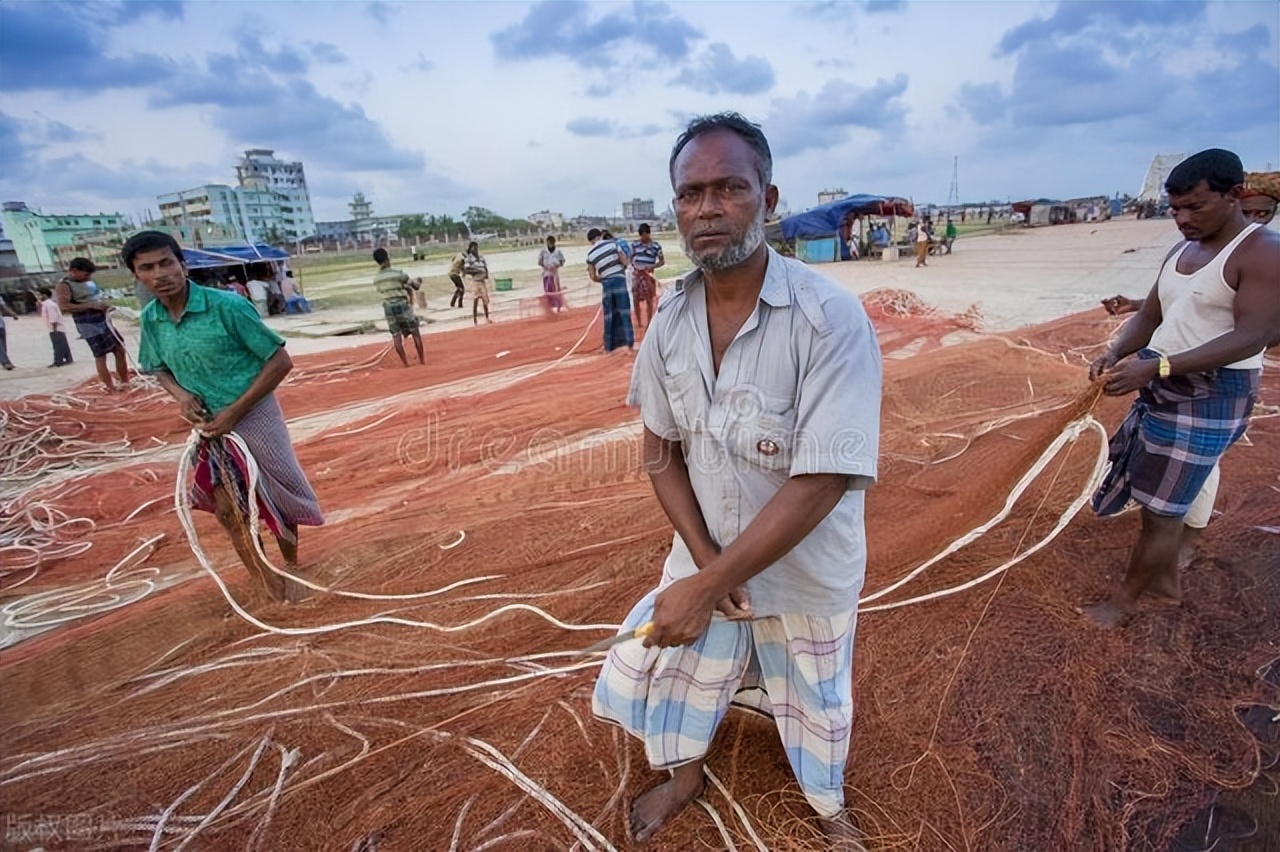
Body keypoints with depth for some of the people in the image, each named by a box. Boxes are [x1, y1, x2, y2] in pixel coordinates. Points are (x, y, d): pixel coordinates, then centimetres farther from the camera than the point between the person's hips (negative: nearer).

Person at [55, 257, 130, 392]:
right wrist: (91, 306, -23)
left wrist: (105, 305, 7)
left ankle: (125, 382, 20)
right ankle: (111, 389, 0)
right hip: (89, 326, -8)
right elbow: (63, 307, -22)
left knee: (120, 350, 10)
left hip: (104, 321, 8)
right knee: (100, 357, -5)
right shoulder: (64, 286, -10)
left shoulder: (88, 282, 14)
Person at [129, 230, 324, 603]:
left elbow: (280, 361, -16)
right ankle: (266, 580, 30)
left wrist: (234, 411, -17)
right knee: (228, 509, 11)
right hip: (207, 426, 5)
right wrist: (180, 394, -7)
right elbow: (159, 368, 16)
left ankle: (291, 567, 32)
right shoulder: (150, 319, -1)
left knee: (276, 501, 7)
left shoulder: (227, 306, -18)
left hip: (253, 419, -5)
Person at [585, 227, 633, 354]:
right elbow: (626, 263, -1)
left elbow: (593, 277, 7)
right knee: (624, 313, 0)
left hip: (606, 284, 2)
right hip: (619, 280, -2)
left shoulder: (590, 254, 7)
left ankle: (608, 346, 14)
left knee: (609, 316, 10)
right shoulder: (612, 243, 1)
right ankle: (630, 344, -3)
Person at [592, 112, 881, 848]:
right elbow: (660, 451, -3)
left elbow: (822, 481, -28)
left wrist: (708, 585, -26)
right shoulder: (669, 321, -9)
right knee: (674, 667, 23)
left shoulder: (831, 317, -26)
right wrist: (702, 558, -14)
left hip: (807, 572, -3)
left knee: (816, 700, 22)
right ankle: (686, 775, 59)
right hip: (706, 556, 4)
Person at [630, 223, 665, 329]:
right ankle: (639, 322, 19)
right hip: (637, 275, 3)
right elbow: (631, 258, 12)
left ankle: (649, 322, 12)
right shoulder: (635, 244, 2)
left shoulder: (656, 246, -5)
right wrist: (633, 266, -9)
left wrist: (652, 267, -17)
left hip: (648, 275, -2)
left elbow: (662, 261, -2)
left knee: (649, 300, 1)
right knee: (636, 299, 6)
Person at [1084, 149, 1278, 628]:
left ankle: (1123, 602, 15)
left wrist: (1158, 366, -32)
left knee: (1162, 509, 1)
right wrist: (1115, 354, -11)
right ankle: (1166, 578, 36)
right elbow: (1150, 315, 9)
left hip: (1209, 396, -8)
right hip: (1163, 388, 8)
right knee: (1164, 497, 18)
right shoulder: (1180, 252, 10)